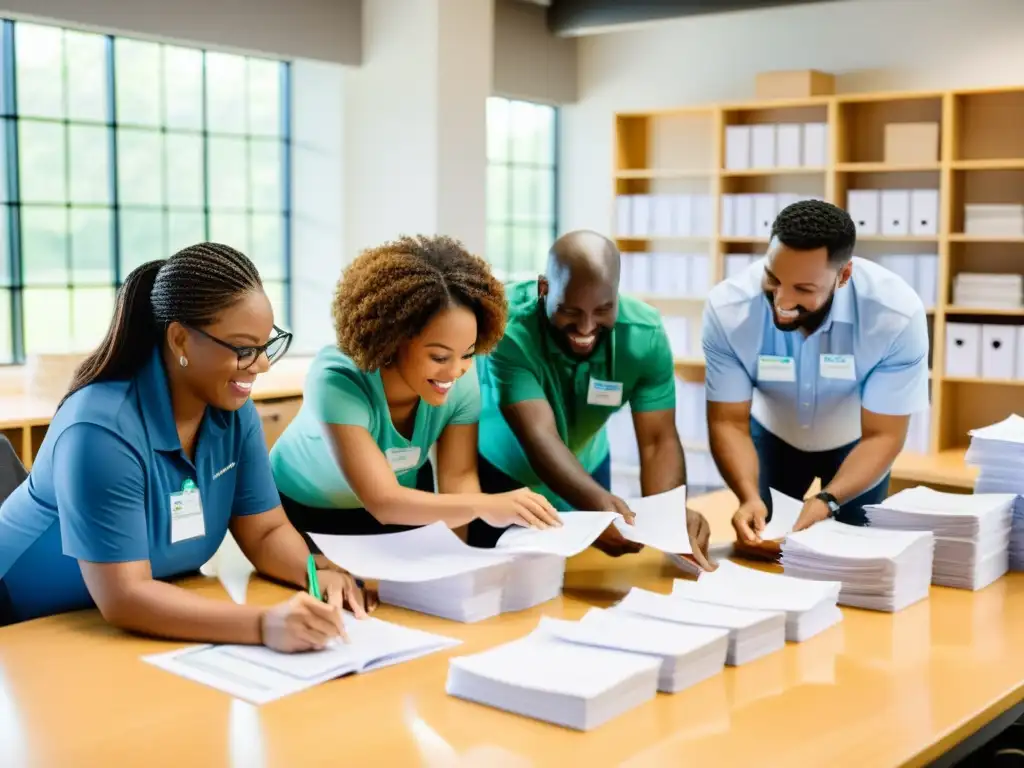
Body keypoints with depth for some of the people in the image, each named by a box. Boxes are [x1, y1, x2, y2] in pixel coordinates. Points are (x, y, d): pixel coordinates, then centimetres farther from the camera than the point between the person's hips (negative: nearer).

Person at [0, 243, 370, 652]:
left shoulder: (233, 409, -7)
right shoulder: (101, 430, -27)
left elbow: (266, 532, 0)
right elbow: (122, 597, -30)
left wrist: (320, 573, -21)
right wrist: (264, 624, -40)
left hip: (150, 628, 5)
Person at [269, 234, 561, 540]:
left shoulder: (461, 384, -20)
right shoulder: (337, 381, -34)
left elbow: (458, 476, -19)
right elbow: (382, 501, -40)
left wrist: (492, 511, -41)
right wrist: (487, 505, -52)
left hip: (401, 513, 2)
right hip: (305, 515, -2)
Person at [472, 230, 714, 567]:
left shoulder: (645, 334, -23)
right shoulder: (507, 327, -35)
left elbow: (658, 440, -24)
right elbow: (538, 434, -43)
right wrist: (596, 501, -62)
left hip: (585, 473, 3)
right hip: (497, 475, -3)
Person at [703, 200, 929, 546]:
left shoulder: (898, 314, -37)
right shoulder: (727, 309, -34)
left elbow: (882, 435, -28)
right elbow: (728, 422, -25)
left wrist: (826, 501, -45)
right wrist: (749, 497, -44)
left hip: (857, 438, 0)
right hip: (771, 433, 1)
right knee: (760, 543, 6)